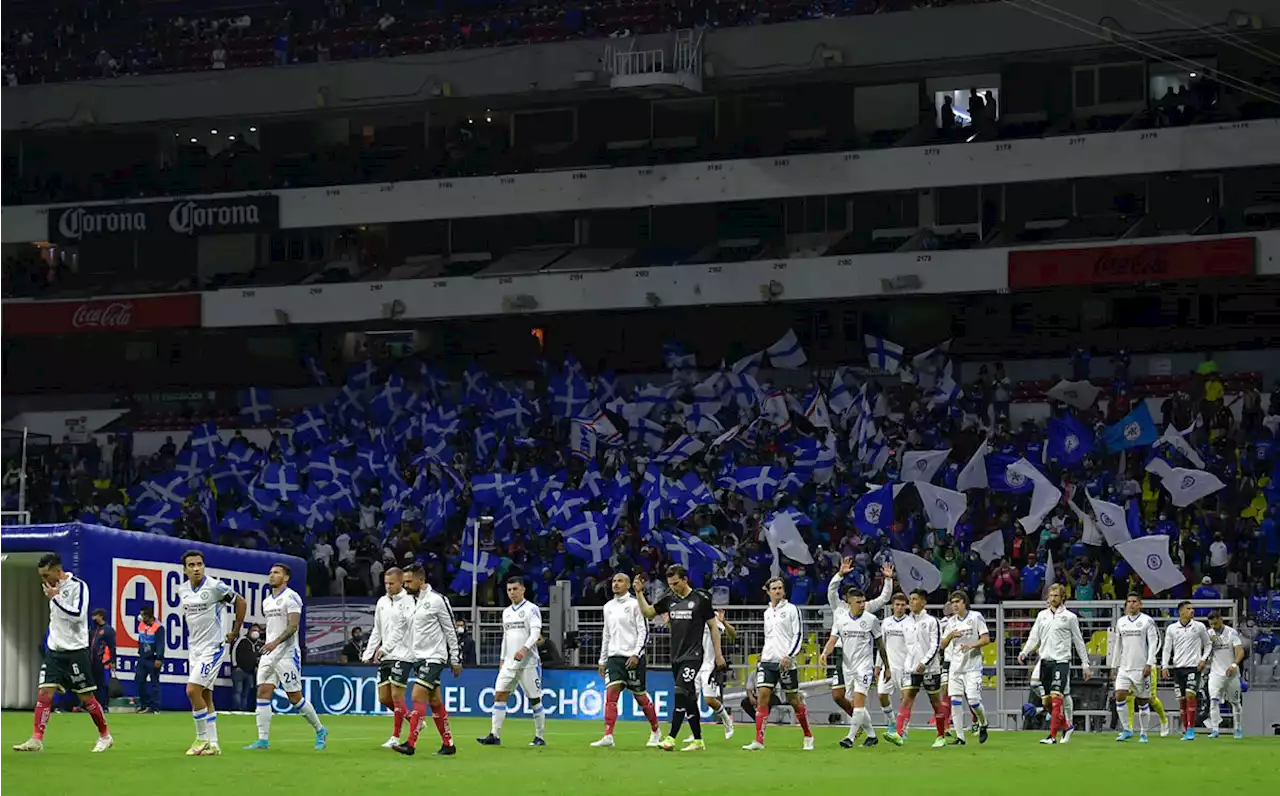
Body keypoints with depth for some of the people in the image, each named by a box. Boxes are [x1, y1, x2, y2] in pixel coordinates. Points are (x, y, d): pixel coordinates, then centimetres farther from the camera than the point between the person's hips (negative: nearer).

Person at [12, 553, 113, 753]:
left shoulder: (78, 586, -12)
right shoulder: (53, 588, 11)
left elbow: (78, 614, -24)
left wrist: (55, 598, -22)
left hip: (75, 650, -6)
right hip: (54, 650, 6)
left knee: (86, 697, 0)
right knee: (44, 693, -7)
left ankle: (105, 736, 16)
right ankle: (36, 740, -11)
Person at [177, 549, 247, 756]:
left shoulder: (215, 587, -14)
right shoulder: (182, 589, 5)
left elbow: (240, 602, -4)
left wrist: (235, 632, 0)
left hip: (213, 648, -7)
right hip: (194, 648, 7)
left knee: (193, 690, -16)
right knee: (205, 697, 8)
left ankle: (202, 738, -5)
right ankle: (213, 744, 12)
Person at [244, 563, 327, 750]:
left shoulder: (291, 597, -9)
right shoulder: (266, 601, 17)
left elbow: (293, 625, -19)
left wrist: (276, 642, -30)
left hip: (287, 654, -8)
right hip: (268, 653, 8)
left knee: (295, 697, -4)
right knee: (263, 693, -5)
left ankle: (320, 731, 14)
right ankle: (263, 740, -6)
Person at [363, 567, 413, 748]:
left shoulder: (408, 601, -8)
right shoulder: (382, 602, 14)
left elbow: (400, 630, -15)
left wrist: (384, 648, -19)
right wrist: (368, 653, 13)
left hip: (402, 655, -7)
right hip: (385, 657, 7)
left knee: (396, 695, -7)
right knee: (384, 698, 5)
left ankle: (396, 737, 2)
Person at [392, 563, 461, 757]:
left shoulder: (437, 600, -11)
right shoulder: (413, 601, 12)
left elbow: (451, 630, -7)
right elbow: (411, 632, 19)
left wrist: (455, 659, -6)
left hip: (434, 657, -8)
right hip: (418, 658, 8)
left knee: (417, 697, -16)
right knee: (435, 702, 10)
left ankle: (411, 744, -19)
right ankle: (448, 744, 16)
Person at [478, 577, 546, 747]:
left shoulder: (532, 609, -5)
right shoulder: (506, 612, 16)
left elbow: (535, 632, -16)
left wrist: (525, 648, -32)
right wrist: (502, 659, 19)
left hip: (528, 663, -6)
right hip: (509, 663, 6)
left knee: (535, 699, 0)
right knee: (499, 695, -5)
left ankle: (540, 737, 10)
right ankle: (495, 736, -8)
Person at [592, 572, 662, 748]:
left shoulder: (634, 605, -5)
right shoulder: (608, 607, 14)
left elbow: (643, 632, -8)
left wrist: (636, 654, -17)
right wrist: (602, 660, 18)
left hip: (633, 657, -5)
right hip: (614, 656, 5)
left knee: (640, 695, 3)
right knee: (611, 693, -11)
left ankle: (655, 732, 23)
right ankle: (608, 736, -19)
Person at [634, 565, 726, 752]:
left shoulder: (701, 599, -5)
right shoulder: (669, 599, 9)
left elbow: (713, 626, 0)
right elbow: (648, 612, 19)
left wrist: (718, 655, -2)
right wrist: (639, 592, 5)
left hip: (693, 657, -6)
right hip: (676, 657, 6)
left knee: (681, 695, -17)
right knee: (689, 700, 9)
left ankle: (671, 738, -21)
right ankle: (698, 741, 14)